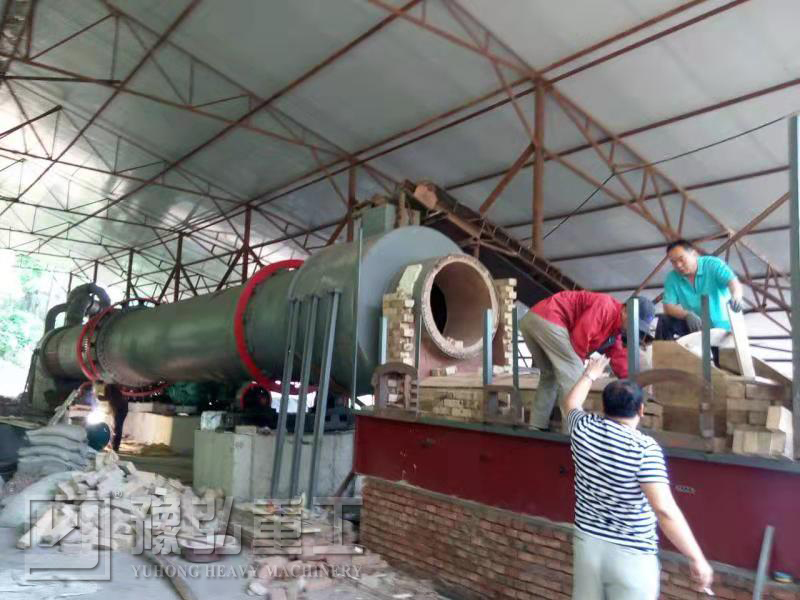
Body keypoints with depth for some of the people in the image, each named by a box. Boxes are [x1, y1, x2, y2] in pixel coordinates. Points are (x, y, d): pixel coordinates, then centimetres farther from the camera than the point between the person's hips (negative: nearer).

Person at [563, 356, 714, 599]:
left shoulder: (583, 429, -5)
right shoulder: (645, 448, -20)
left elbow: (569, 404, 19)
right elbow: (664, 509, -27)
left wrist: (590, 374, 33)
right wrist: (697, 559, -19)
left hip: (587, 543, 5)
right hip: (632, 555, -5)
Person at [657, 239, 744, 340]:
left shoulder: (713, 264, -10)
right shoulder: (672, 278, -4)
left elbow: (733, 281, -27)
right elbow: (668, 306, -12)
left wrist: (736, 297, -52)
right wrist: (687, 314, -33)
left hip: (720, 326, -2)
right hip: (694, 327, 2)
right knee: (664, 321, -19)